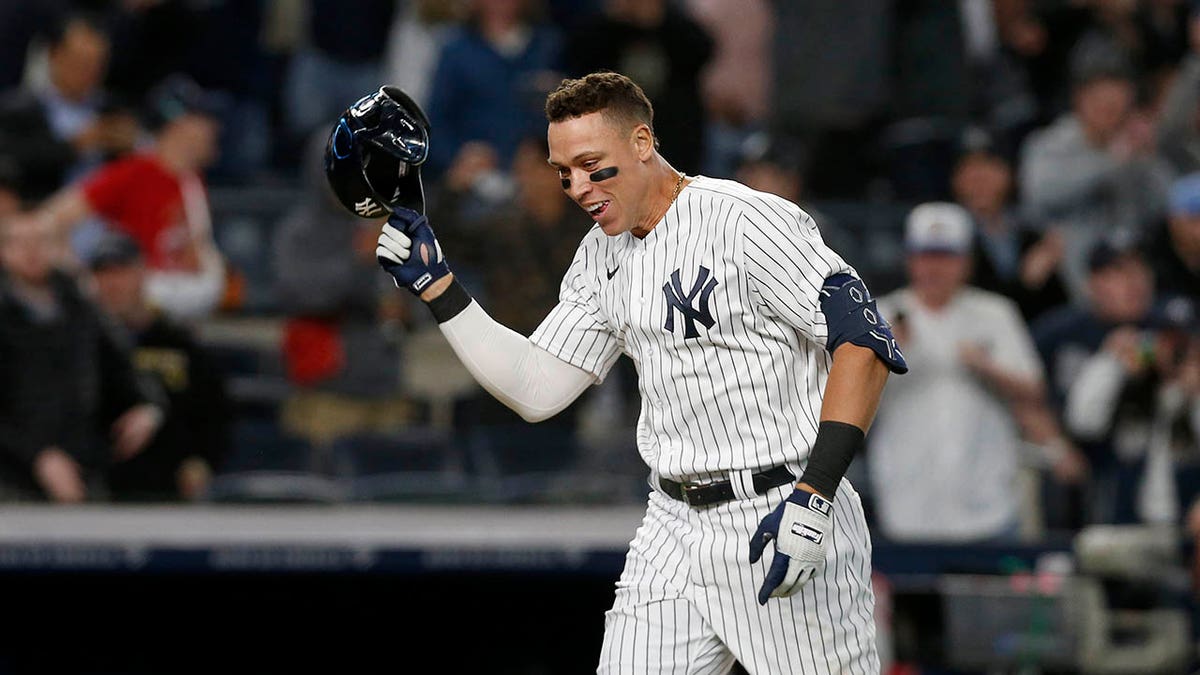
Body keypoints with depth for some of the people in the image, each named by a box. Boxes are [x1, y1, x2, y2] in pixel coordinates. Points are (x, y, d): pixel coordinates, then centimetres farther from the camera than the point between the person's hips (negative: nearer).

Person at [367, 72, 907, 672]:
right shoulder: (601, 257, 12)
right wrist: (433, 284, 7)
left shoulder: (749, 222, -12)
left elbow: (864, 343, -16)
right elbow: (535, 391, 14)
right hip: (675, 528, 7)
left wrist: (814, 495, -23)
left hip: (784, 519, -7)